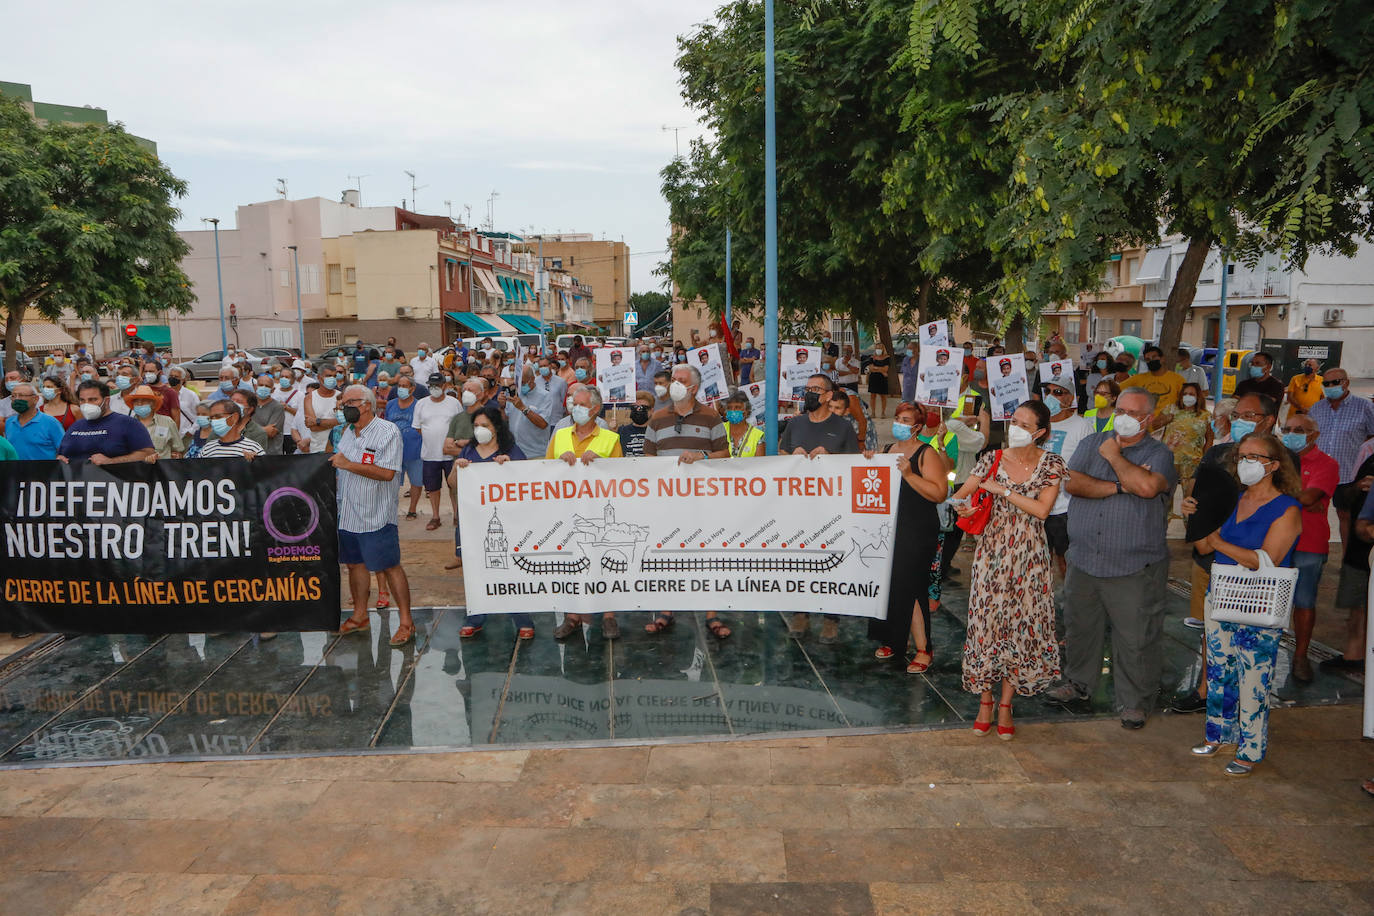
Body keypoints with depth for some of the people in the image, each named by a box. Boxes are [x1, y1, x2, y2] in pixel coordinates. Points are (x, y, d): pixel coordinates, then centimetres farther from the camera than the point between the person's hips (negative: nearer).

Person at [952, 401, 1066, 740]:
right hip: (993, 551, 1)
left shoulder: (1051, 464, -3)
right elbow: (961, 494, 1)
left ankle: (1005, 705, 14)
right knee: (986, 621, 1)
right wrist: (962, 505, -22)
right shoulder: (992, 459, 1)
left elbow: (1042, 510, -14)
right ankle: (985, 701, 15)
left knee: (1021, 624, 1)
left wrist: (1002, 490, -17)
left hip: (1029, 555, -1)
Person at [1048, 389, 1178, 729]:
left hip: (1135, 569, -4)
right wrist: (1119, 486, -16)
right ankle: (1078, 682, 38)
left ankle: (1135, 702, 19)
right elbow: (1072, 483, -8)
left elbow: (1147, 486, -25)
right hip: (1084, 560, 4)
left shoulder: (1159, 454, -3)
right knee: (1079, 627, 18)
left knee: (1135, 639, 2)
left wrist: (1115, 456, -11)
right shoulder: (1092, 443, 7)